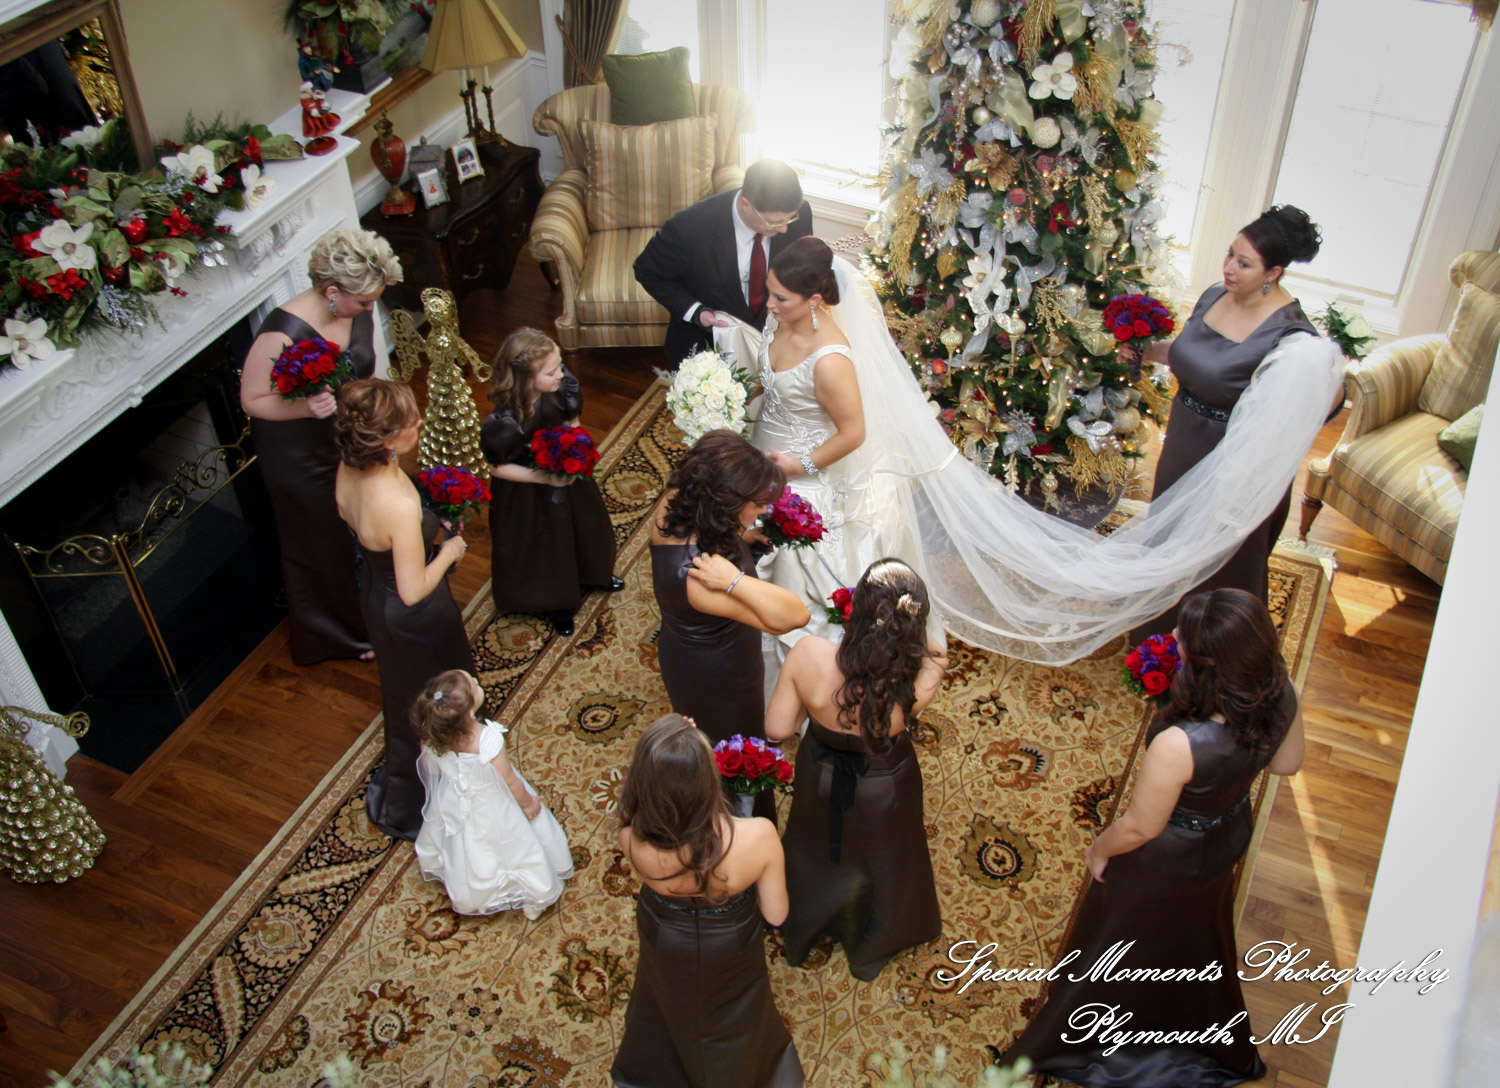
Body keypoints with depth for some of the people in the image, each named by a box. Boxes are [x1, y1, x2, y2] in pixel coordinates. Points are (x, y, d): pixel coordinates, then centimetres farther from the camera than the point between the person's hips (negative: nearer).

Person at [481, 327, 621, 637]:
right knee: (545, 545, 20)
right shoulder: (504, 423, -39)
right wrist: (543, 478, -26)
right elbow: (497, 467, -22)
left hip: (568, 475, 5)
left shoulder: (562, 388, -25)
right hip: (527, 491, -5)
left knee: (587, 525, 29)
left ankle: (591, 575, 63)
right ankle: (556, 602, 51)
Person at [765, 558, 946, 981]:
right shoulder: (922, 681, -39)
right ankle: (870, 949, 61)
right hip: (884, 792, -1)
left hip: (820, 779, 1)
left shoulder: (809, 655, -39)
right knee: (880, 866, 32)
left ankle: (800, 933, 64)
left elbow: (776, 728, -23)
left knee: (817, 852, 34)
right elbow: (934, 651, -13)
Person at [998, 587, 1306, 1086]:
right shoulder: (1281, 696, -27)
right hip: (1230, 836, 6)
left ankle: (1074, 1041, 52)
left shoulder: (1178, 745, -45)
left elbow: (1139, 827, -26)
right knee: (1201, 937, 35)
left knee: (1120, 944, 23)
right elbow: (1287, 763, -4)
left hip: (1166, 862, -6)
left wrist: (1098, 850, -7)